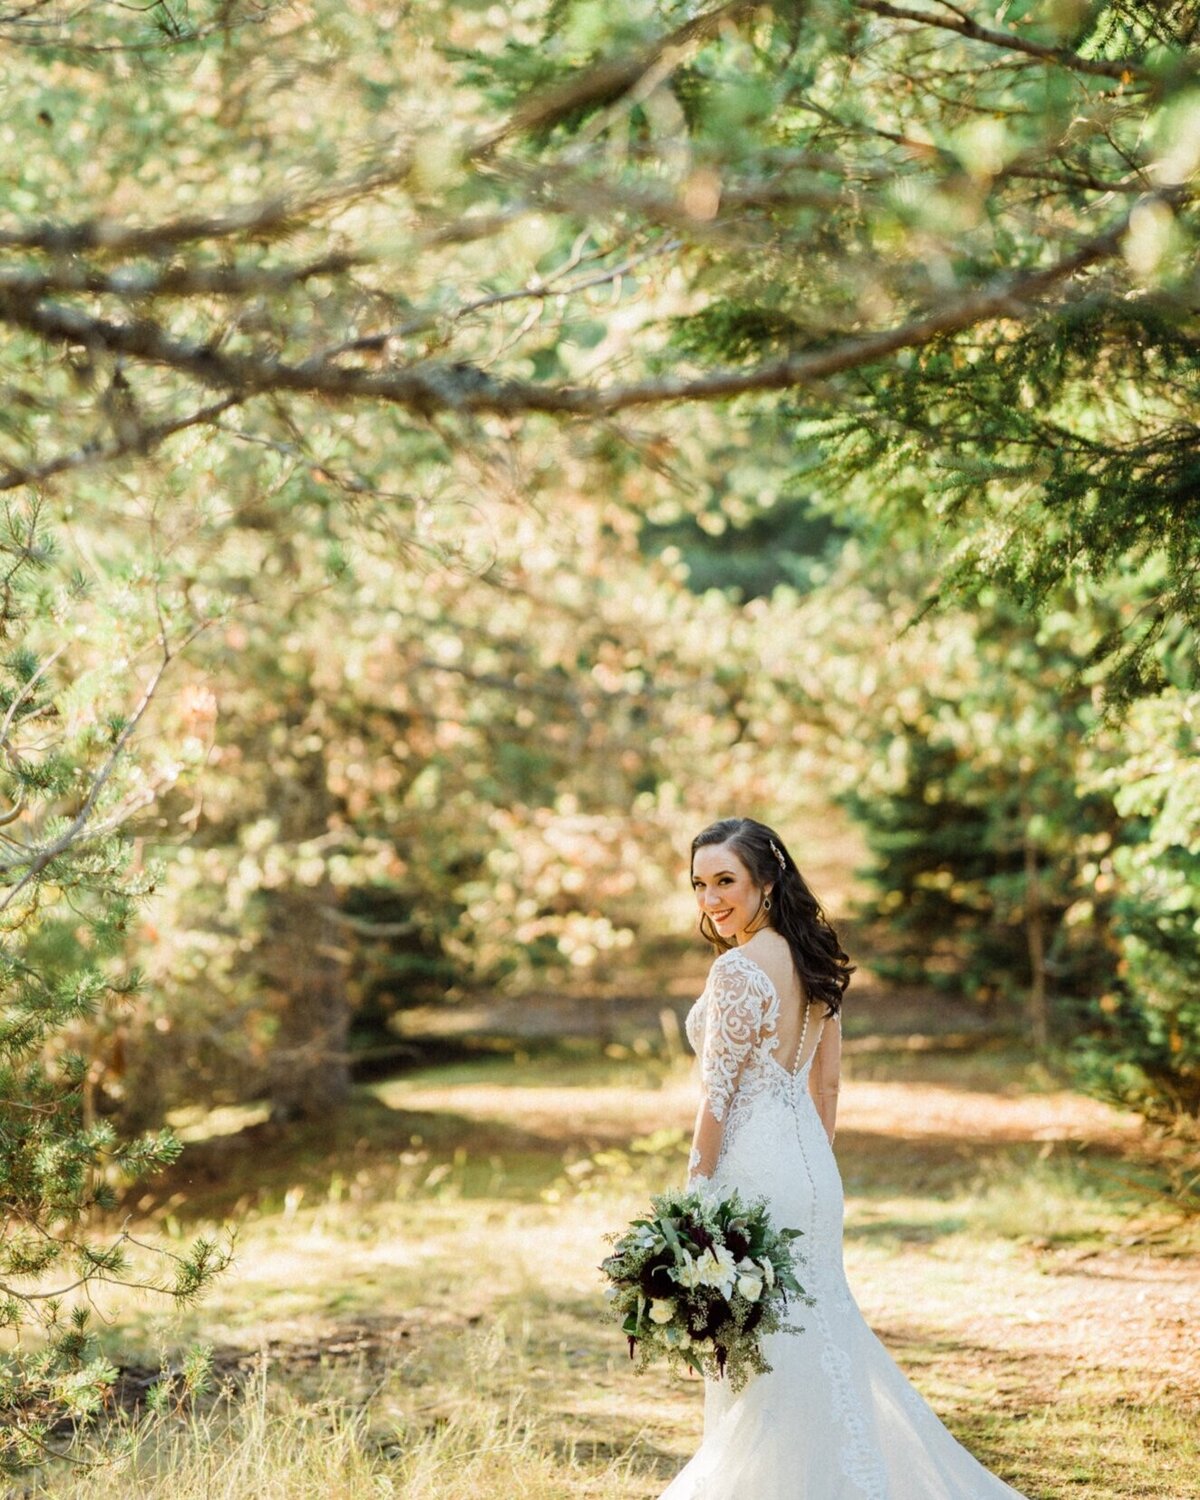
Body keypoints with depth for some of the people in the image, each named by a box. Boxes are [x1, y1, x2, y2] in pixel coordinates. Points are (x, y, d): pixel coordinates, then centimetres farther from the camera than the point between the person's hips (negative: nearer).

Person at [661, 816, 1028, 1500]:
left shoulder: (739, 968, -17)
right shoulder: (815, 961, 8)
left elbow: (719, 1095, -16)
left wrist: (694, 1191, -10)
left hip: (754, 1168, -9)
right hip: (809, 1161, 9)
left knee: (758, 1354, 2)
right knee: (817, 1331, 16)